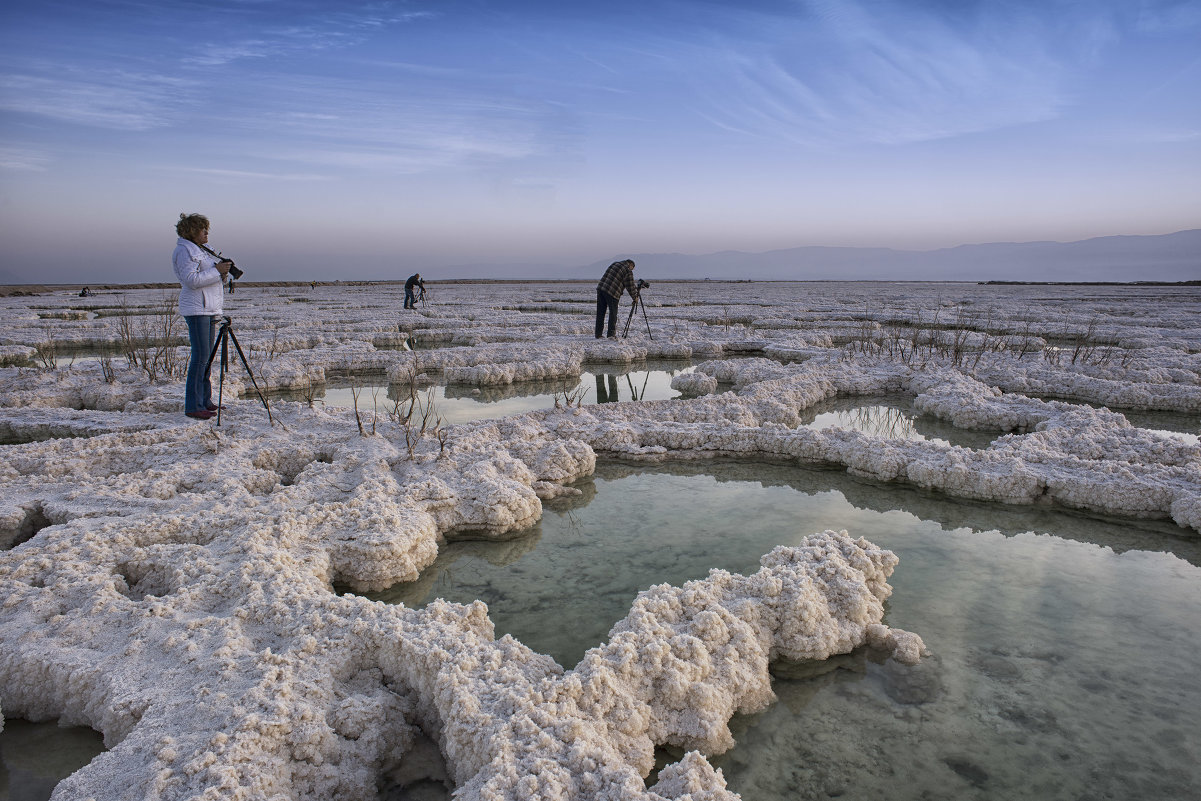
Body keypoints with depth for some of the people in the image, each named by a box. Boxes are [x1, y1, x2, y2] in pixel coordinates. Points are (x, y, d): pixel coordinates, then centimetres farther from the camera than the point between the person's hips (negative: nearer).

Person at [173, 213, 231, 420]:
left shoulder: (201, 250, 22)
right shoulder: (184, 250, -7)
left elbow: (212, 280, 23)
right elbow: (192, 280, -19)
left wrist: (223, 272, 5)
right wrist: (217, 270, -16)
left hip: (210, 309, 10)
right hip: (196, 309, -10)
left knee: (206, 356, 10)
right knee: (200, 356, -12)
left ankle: (204, 400, 15)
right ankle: (193, 406, -10)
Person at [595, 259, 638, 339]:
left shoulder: (615, 264, 20)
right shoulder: (628, 271, 0)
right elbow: (630, 286, 3)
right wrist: (635, 297, 17)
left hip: (600, 288, 7)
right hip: (612, 293, -7)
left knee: (600, 313, 10)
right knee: (613, 313, 3)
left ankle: (598, 334, 13)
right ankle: (611, 334, 0)